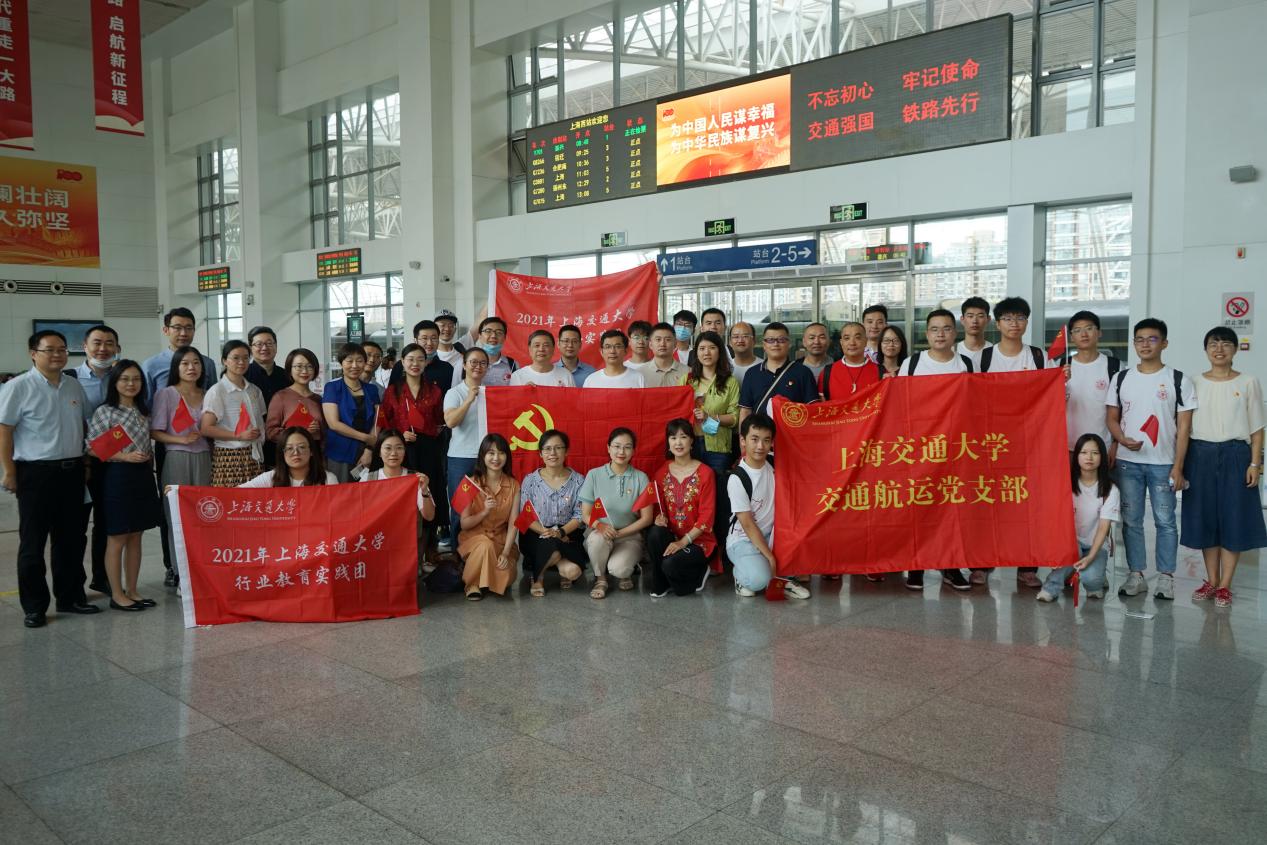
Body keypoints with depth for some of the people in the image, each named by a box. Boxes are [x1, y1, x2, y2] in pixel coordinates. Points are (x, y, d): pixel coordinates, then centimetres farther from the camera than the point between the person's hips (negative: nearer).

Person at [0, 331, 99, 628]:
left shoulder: (74, 386, 11)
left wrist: (85, 461, 14)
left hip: (72, 471, 6)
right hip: (36, 472, -5)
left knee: (71, 539, 12)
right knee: (33, 542, 2)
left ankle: (71, 597, 23)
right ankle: (34, 607, 11)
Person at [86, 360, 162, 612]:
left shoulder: (142, 411, 12)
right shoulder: (104, 411, -6)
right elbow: (92, 447, -11)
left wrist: (149, 460, 6)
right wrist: (125, 457, -19)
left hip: (142, 477, 6)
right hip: (117, 477, -6)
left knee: (135, 537, 11)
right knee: (117, 539, 2)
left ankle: (132, 591, 18)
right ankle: (117, 595, 10)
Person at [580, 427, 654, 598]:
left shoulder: (640, 478, -2)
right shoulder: (594, 475, -2)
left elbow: (647, 518, -2)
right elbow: (586, 515, 0)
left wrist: (620, 533, -14)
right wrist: (600, 526, -22)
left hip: (629, 535, -1)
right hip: (599, 532, 1)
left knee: (618, 568, -32)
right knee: (597, 538, -37)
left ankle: (626, 572, 8)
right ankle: (600, 578, -7)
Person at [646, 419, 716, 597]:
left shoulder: (705, 473, -8)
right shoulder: (661, 474, 5)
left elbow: (706, 516, -11)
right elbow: (660, 509, 12)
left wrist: (682, 542, -19)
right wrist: (660, 518, -13)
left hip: (698, 540, -4)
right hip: (671, 536, 4)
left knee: (670, 565, -30)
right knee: (654, 533, -30)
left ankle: (699, 573, 6)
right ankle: (660, 585, -8)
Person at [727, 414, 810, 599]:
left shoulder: (774, 465, -3)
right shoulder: (737, 478, -19)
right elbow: (747, 524, -17)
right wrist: (769, 557, -17)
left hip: (769, 535, 6)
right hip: (743, 540, -6)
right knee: (759, 580, -31)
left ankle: (781, 577, -3)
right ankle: (741, 573, 5)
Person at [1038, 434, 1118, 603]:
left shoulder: (1110, 490, -10)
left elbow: (1103, 528, -15)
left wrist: (1090, 557, -29)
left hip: (1096, 545, -1)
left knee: (1091, 577, -29)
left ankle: (1095, 584, 6)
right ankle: (1053, 586, -17)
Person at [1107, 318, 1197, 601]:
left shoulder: (1179, 381, 0)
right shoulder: (1121, 379, 8)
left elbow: (1184, 427, -1)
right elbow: (1112, 418, 10)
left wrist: (1177, 467, -7)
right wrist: (1123, 439, -12)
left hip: (1163, 463, -2)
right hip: (1128, 462, 2)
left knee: (1165, 521, 2)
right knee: (1131, 520, 6)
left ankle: (1166, 578, 11)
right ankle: (1136, 575, 15)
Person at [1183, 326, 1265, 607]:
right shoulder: (1195, 383, 6)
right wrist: (1180, 462, 0)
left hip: (1235, 455, -1)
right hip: (1200, 454, 2)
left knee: (1233, 517, 0)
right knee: (1204, 517, 5)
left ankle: (1225, 585, 7)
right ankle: (1211, 581, 17)